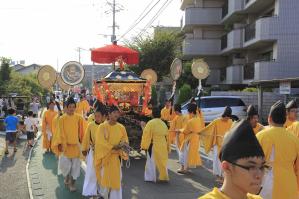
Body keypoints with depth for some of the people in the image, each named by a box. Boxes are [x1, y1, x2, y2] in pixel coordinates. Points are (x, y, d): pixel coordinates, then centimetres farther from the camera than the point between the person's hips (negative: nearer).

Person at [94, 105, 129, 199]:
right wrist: (113, 147, -24)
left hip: (116, 156, 3)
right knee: (105, 176, 8)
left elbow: (125, 140, 6)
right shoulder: (102, 126, -8)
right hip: (105, 155, -2)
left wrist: (123, 144, -18)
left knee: (116, 177, 4)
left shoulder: (121, 127, 2)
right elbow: (101, 141, -15)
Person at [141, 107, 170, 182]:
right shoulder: (163, 124, 6)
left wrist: (144, 145, -7)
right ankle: (164, 177, 23)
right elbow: (167, 136, 13)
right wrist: (168, 147, 21)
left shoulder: (150, 123, -12)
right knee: (162, 161, 15)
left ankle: (151, 177, 12)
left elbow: (146, 135, -12)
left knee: (152, 161, 6)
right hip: (163, 146, 5)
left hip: (153, 146, -5)